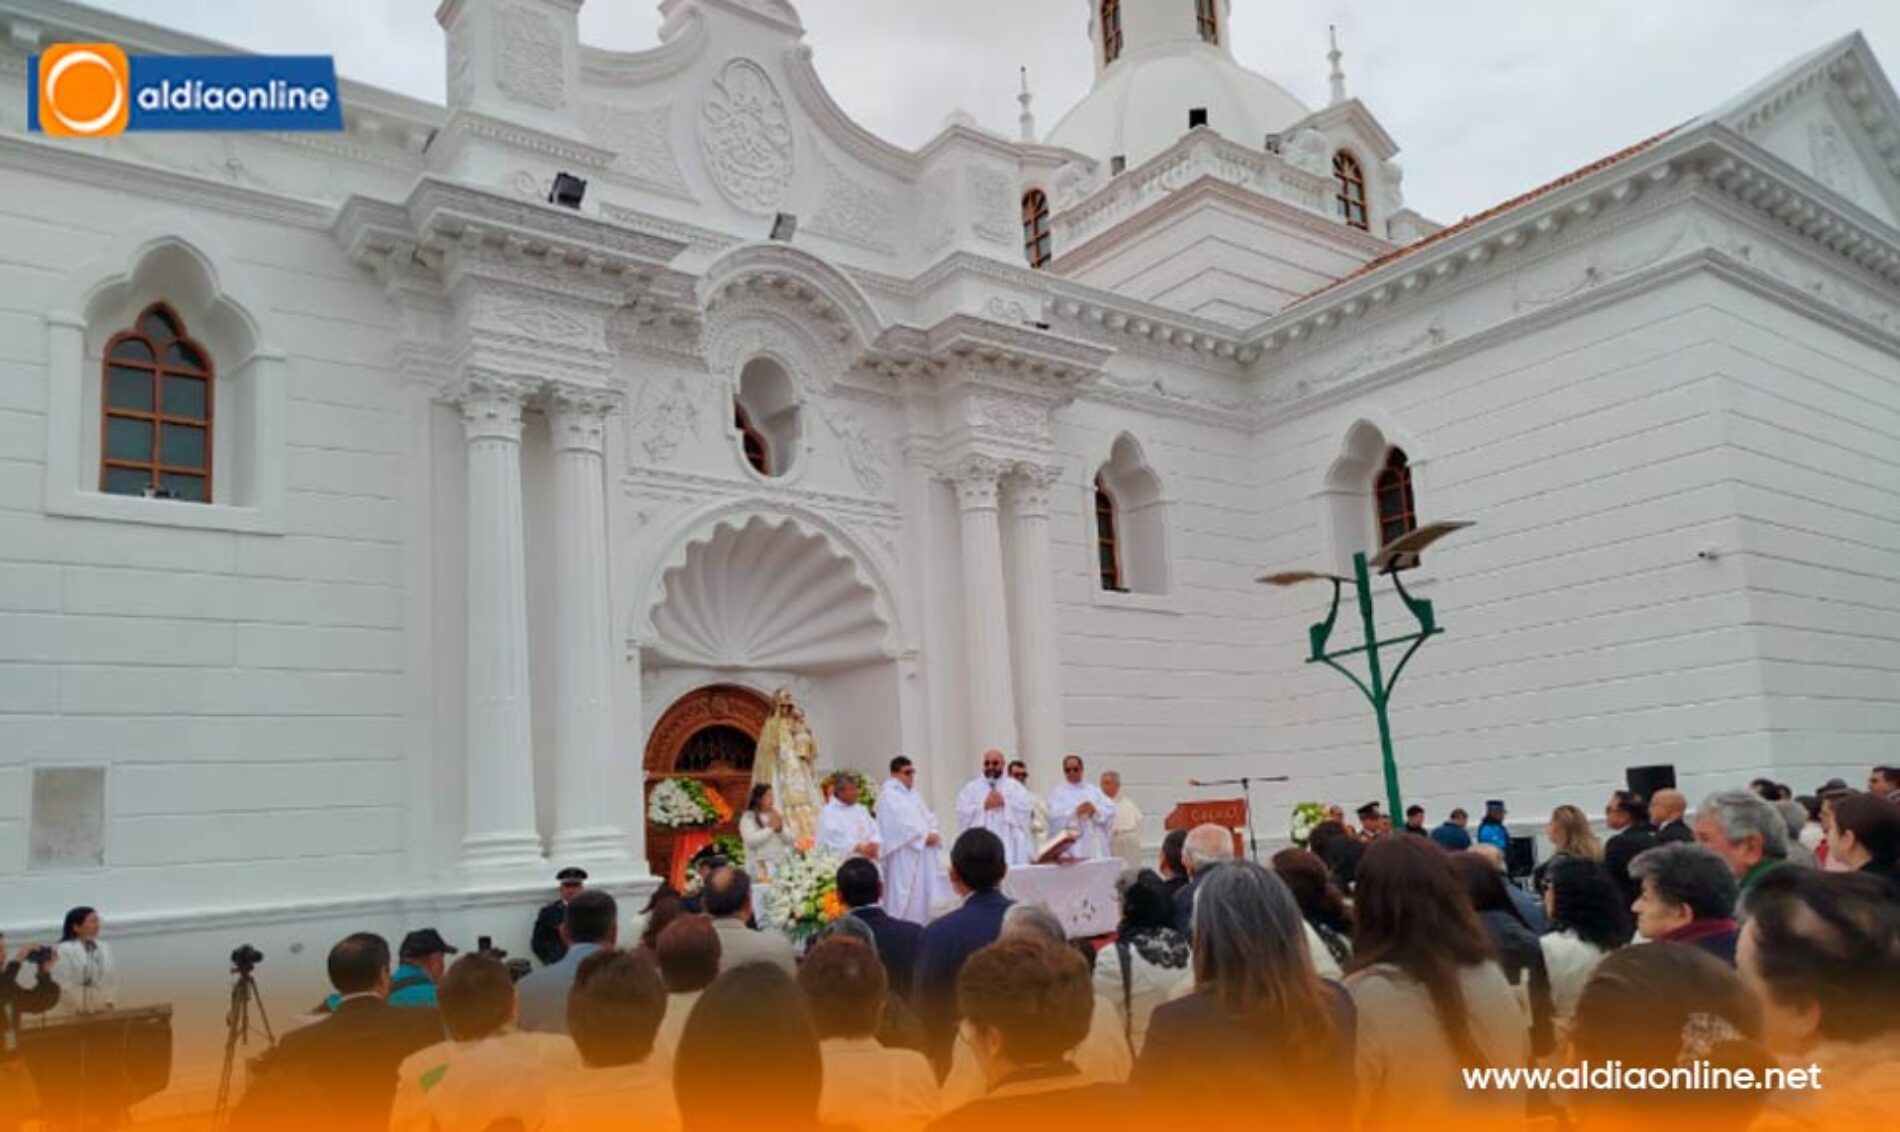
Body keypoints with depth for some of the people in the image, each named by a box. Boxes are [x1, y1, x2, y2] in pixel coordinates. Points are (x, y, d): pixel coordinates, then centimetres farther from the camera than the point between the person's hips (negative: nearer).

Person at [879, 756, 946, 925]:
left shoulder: (914, 794, 18)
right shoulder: (889, 796, -9)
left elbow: (927, 817, 15)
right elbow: (900, 824, -17)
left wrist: (933, 833, -5)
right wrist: (924, 836, -15)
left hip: (924, 854, 8)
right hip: (904, 856, -8)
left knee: (926, 893, 7)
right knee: (906, 898, -7)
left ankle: (924, 926, 11)